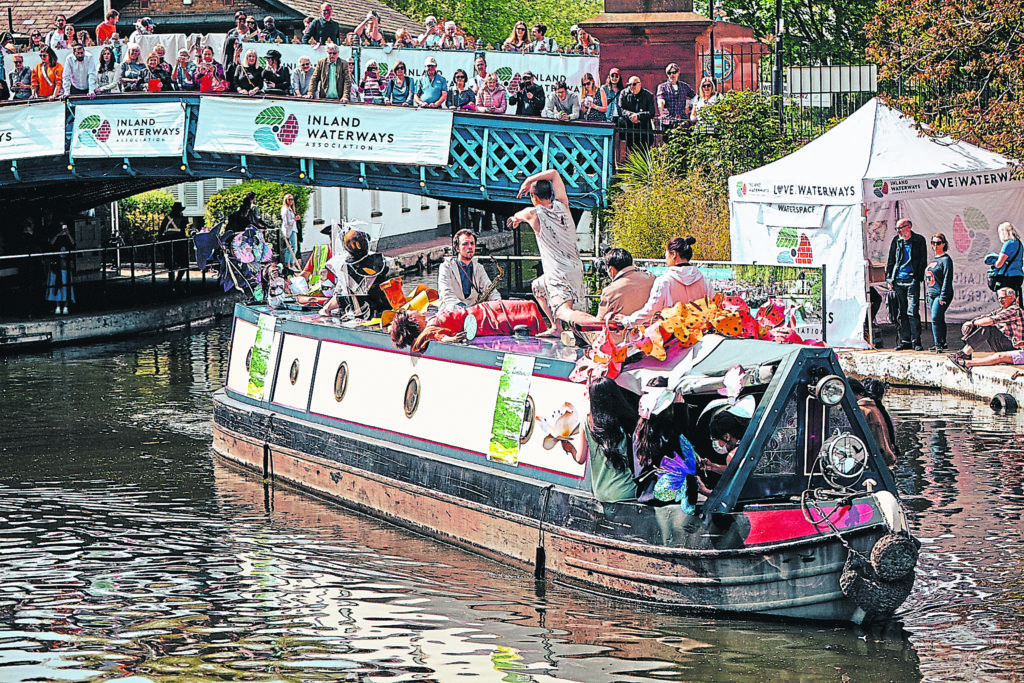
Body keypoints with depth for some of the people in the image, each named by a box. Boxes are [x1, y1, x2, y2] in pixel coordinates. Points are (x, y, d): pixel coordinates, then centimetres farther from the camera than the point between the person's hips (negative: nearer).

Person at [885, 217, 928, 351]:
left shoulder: (919, 240, 1)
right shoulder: (896, 241, 9)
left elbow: (923, 260, 3)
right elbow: (891, 260, 15)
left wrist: (918, 277, -6)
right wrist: (889, 278, 8)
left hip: (912, 280, -4)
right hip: (898, 280, 4)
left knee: (912, 312, -10)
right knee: (902, 312, 7)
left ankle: (916, 341, -6)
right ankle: (905, 341, 13)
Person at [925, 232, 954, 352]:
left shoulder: (946, 260, -7)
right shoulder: (933, 260, 19)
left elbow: (947, 279, -13)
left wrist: (943, 297, -19)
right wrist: (928, 297, 20)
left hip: (941, 295, -8)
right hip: (932, 295, 8)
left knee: (936, 319, -17)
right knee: (938, 320, 11)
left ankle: (939, 345, -18)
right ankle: (941, 343, 16)